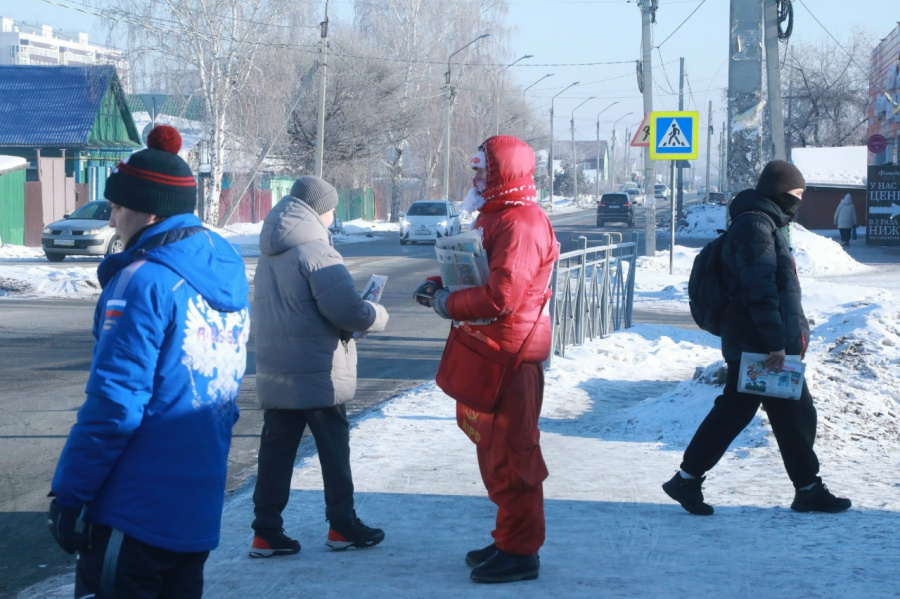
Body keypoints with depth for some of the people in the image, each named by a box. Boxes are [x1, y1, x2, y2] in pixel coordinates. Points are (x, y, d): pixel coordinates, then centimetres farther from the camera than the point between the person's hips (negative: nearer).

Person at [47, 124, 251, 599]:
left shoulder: (144, 283, -17)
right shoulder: (226, 270, 9)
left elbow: (115, 403, -20)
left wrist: (68, 492, -14)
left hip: (135, 508, -8)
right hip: (198, 509, 8)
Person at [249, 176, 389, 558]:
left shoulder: (269, 254, 12)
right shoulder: (317, 253, -17)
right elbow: (346, 310, -23)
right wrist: (377, 316, -3)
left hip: (275, 375, 7)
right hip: (318, 375, -7)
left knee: (275, 452, 7)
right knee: (334, 449, 6)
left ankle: (266, 532, 6)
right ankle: (342, 526, 15)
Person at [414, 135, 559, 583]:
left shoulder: (522, 224, -19)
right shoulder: (494, 216, 17)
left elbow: (501, 295, -27)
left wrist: (449, 304, -14)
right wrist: (440, 285, 7)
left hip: (512, 353, -11)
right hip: (489, 348, 11)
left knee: (510, 453, -5)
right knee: (493, 449, 17)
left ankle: (520, 551, 2)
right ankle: (508, 539, 27)